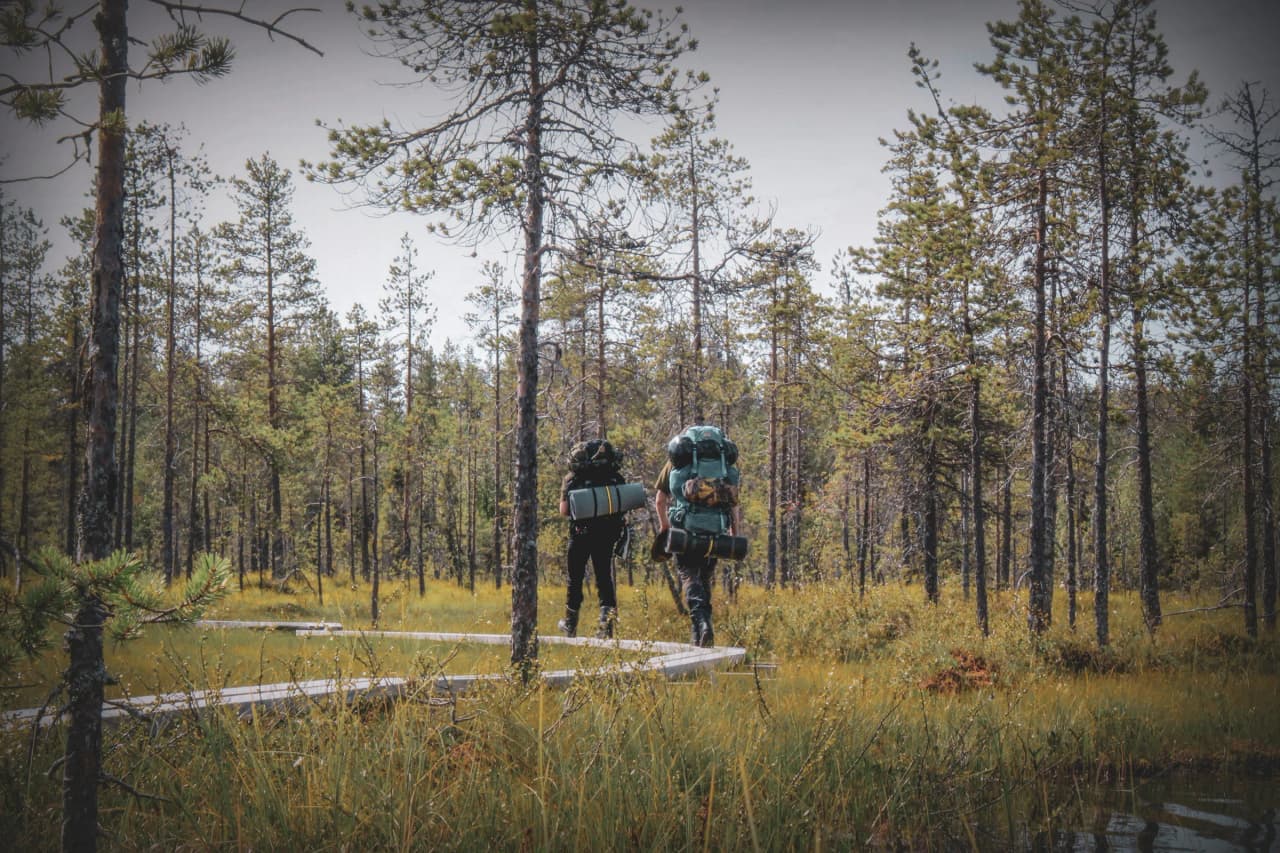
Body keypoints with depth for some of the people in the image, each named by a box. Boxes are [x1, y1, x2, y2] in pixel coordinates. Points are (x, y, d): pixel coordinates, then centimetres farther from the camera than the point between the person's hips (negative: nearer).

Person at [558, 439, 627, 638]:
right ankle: (607, 621, -8)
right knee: (604, 578, 7)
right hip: (608, 534, 2)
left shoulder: (573, 479, -8)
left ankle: (570, 625, 25)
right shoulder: (615, 476, -1)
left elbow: (564, 511, -10)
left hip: (581, 534, -2)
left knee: (575, 579, 13)